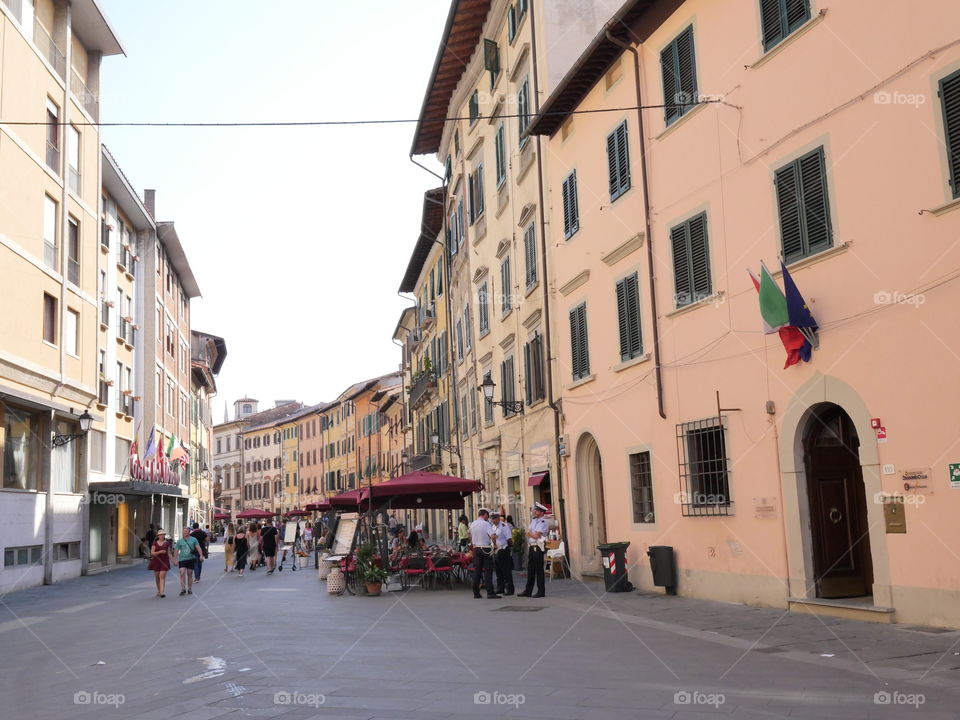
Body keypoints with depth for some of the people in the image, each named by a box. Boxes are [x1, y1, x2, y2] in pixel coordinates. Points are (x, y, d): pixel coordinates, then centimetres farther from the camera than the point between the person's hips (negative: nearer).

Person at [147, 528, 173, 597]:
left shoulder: (167, 543, 5)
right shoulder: (155, 543, 4)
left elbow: (169, 553, 10)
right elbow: (152, 553, -2)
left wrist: (172, 559, -1)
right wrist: (160, 552, -18)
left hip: (164, 561, -1)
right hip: (156, 561, 1)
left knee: (162, 576, -12)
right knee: (157, 577, 9)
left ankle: (162, 592, -18)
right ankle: (158, 591, 26)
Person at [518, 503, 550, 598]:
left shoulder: (543, 522, -10)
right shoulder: (533, 520, 17)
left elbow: (536, 535, -16)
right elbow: (528, 531, 14)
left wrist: (529, 533, 1)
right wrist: (531, 534, -7)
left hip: (538, 547, -8)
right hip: (531, 546, 8)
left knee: (539, 570, -3)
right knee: (530, 569, 12)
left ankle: (541, 592, 4)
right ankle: (528, 591, 17)